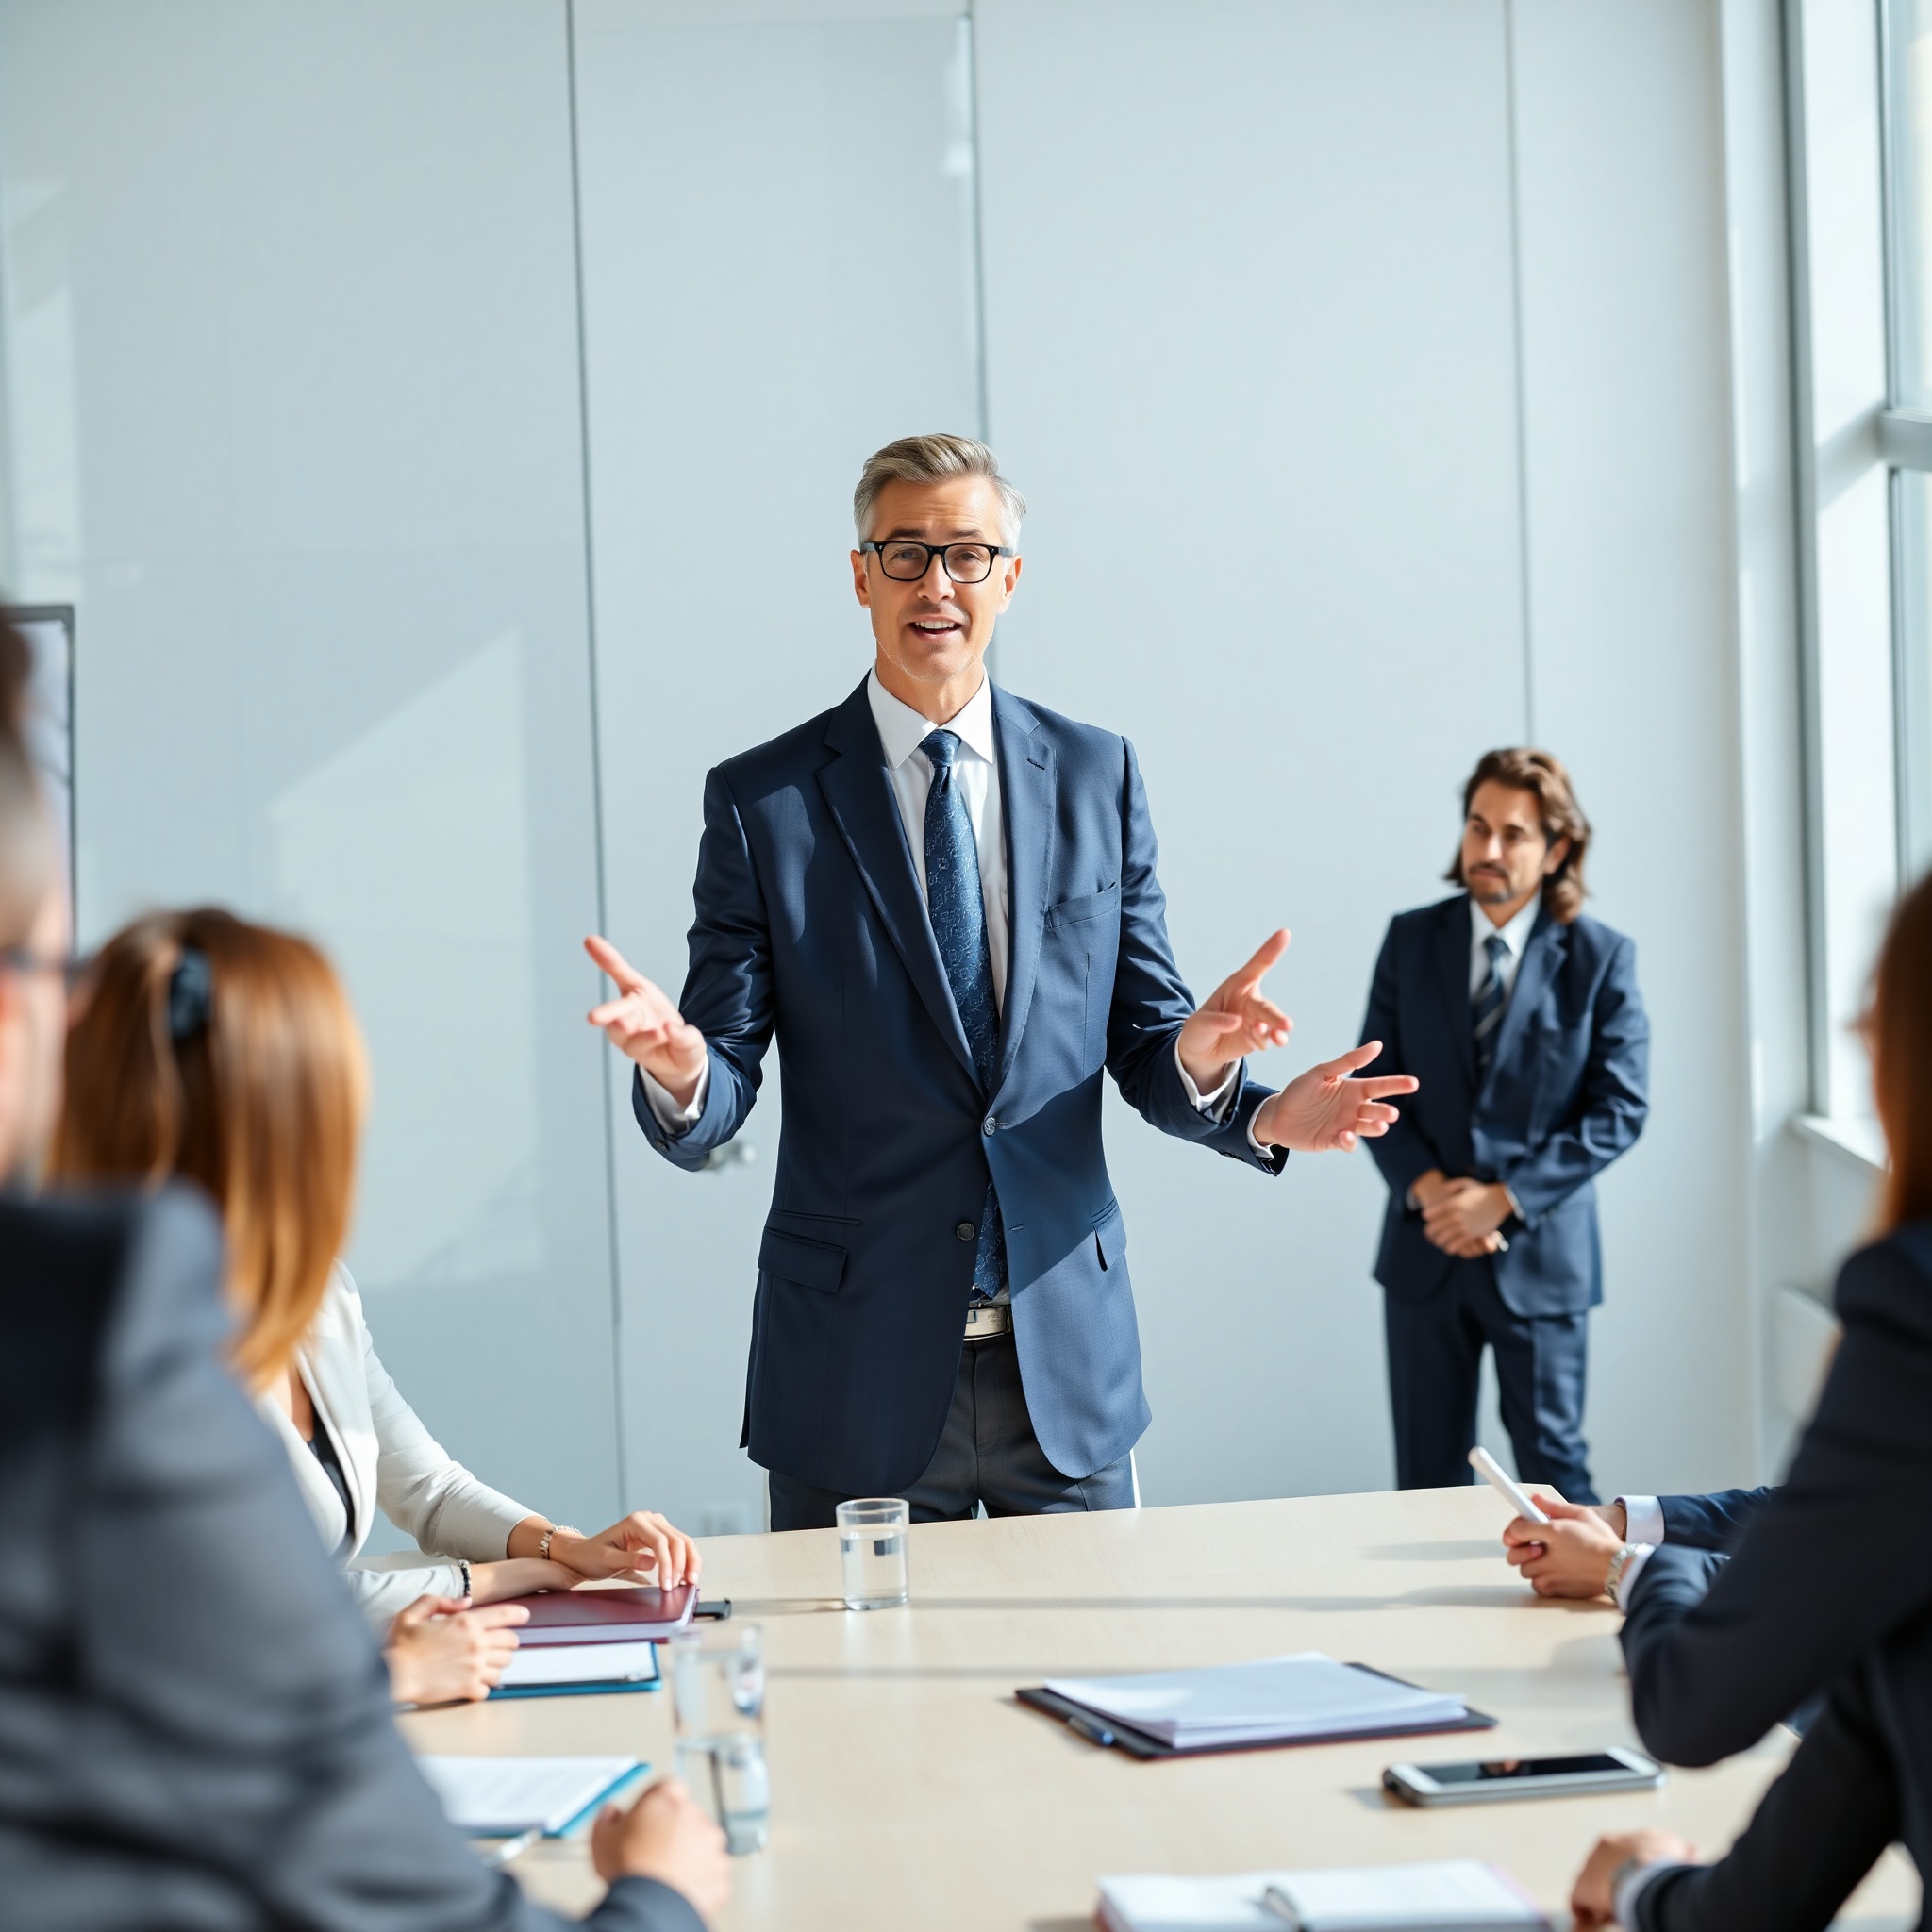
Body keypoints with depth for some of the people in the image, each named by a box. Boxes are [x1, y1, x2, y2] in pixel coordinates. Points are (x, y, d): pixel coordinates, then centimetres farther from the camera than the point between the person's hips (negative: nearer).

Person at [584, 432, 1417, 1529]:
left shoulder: (1098, 776, 7)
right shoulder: (762, 800, -1)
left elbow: (1139, 1037, 7)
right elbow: (714, 1110, -4)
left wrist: (1196, 1056, -17)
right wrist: (680, 1073, -28)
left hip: (1068, 1357, 2)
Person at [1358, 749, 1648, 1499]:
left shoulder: (1601, 958, -4)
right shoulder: (1411, 939, 4)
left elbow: (1619, 1109, -7)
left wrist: (1505, 1199, -15)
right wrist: (1426, 1186, -13)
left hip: (1538, 1252, -2)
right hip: (1425, 1251, 3)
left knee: (1552, 1466, 5)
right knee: (1426, 1475, 8)